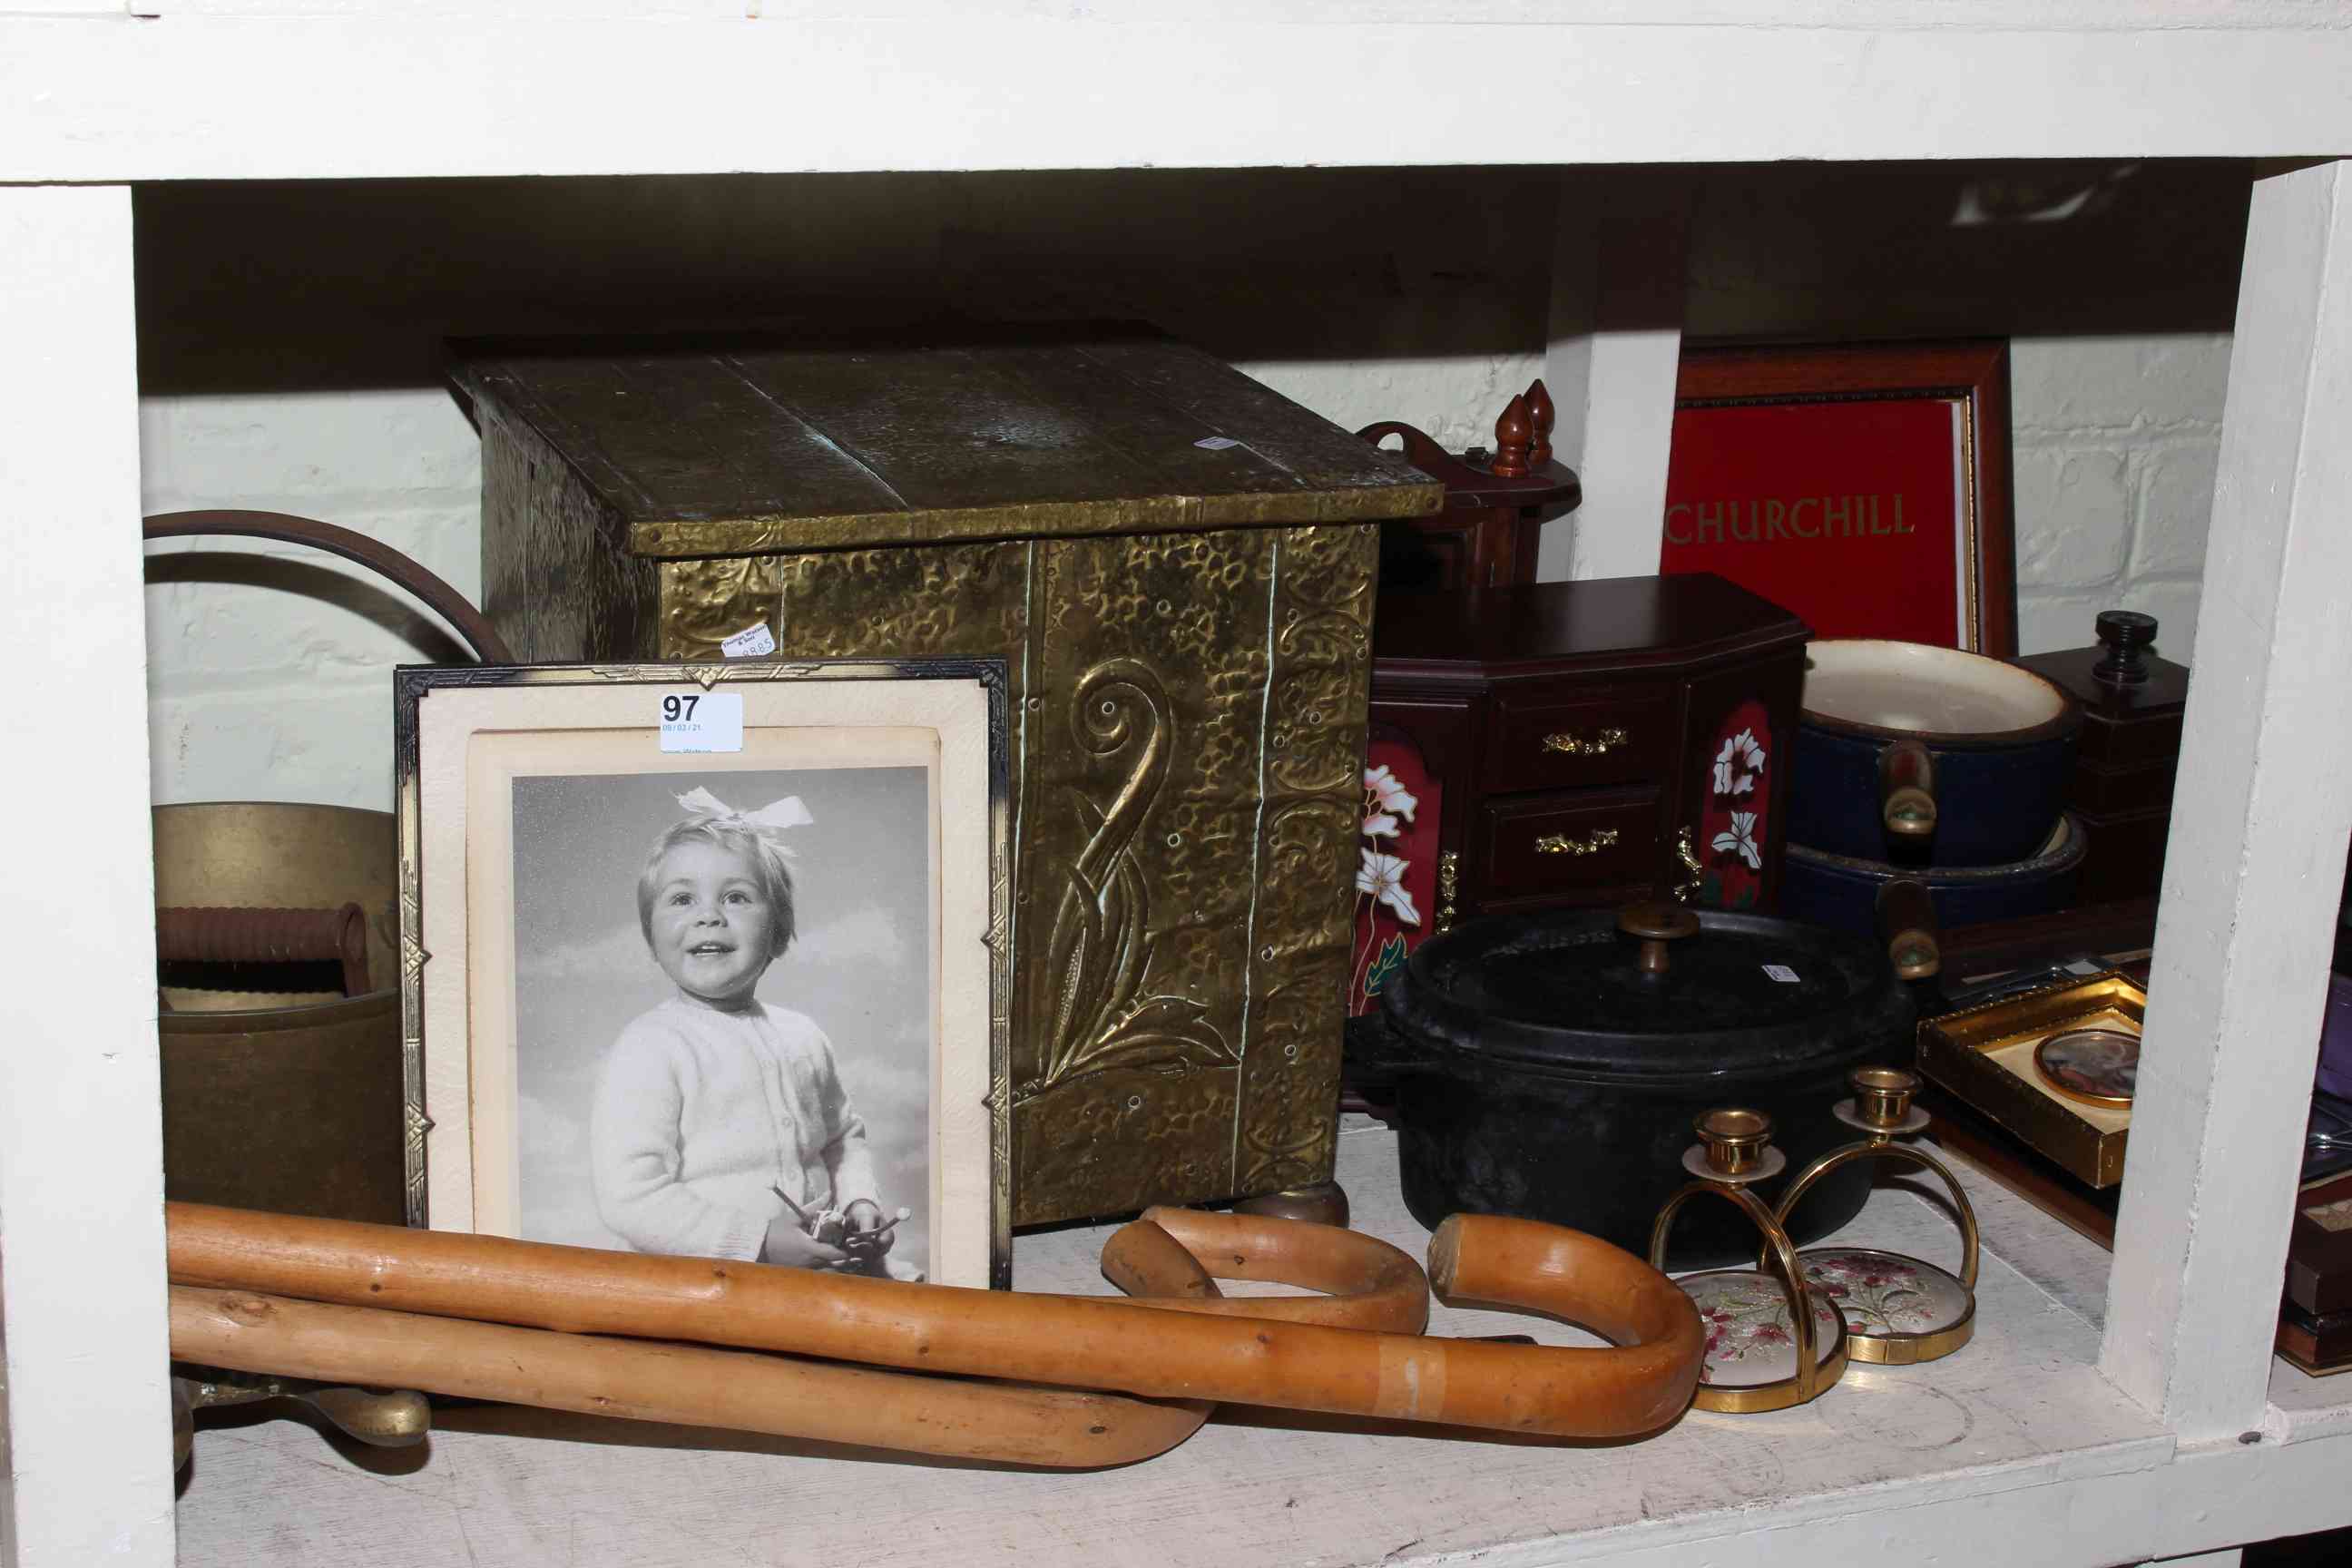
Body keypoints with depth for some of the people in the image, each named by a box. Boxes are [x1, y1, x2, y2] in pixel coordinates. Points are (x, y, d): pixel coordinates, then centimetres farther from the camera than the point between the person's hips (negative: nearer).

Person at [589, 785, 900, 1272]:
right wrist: (760, 1241, -18)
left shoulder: (802, 1038, 12)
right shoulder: (648, 1050, -8)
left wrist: (859, 1203, 8)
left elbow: (843, 1137, 28)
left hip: (819, 1268, 6)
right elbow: (629, 1199, -16)